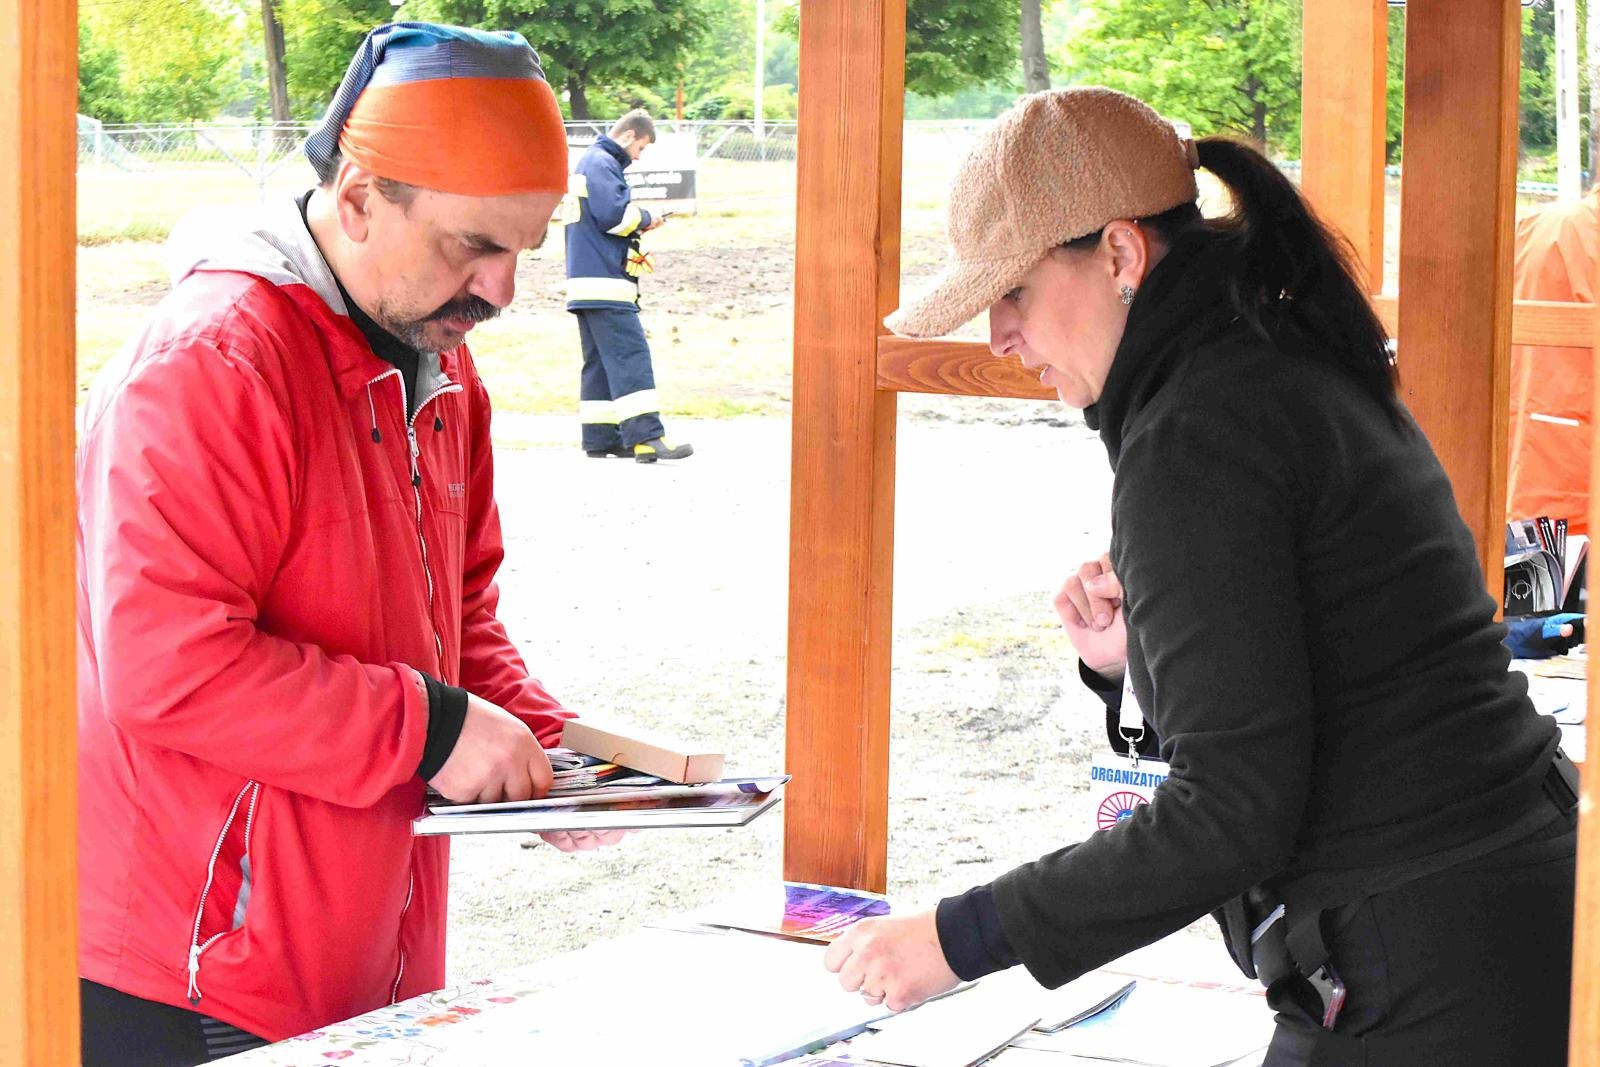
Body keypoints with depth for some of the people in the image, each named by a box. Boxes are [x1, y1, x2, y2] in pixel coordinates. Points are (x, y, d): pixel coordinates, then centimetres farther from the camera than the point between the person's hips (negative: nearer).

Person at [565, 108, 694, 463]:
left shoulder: (589, 161, 22)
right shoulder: (603, 163, -9)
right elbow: (614, 214, -21)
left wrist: (637, 222, 9)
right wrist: (646, 218, -4)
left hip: (587, 281, 11)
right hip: (604, 281, -11)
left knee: (601, 360, 11)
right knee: (630, 354, -15)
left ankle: (601, 438, 12)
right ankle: (647, 437, -22)